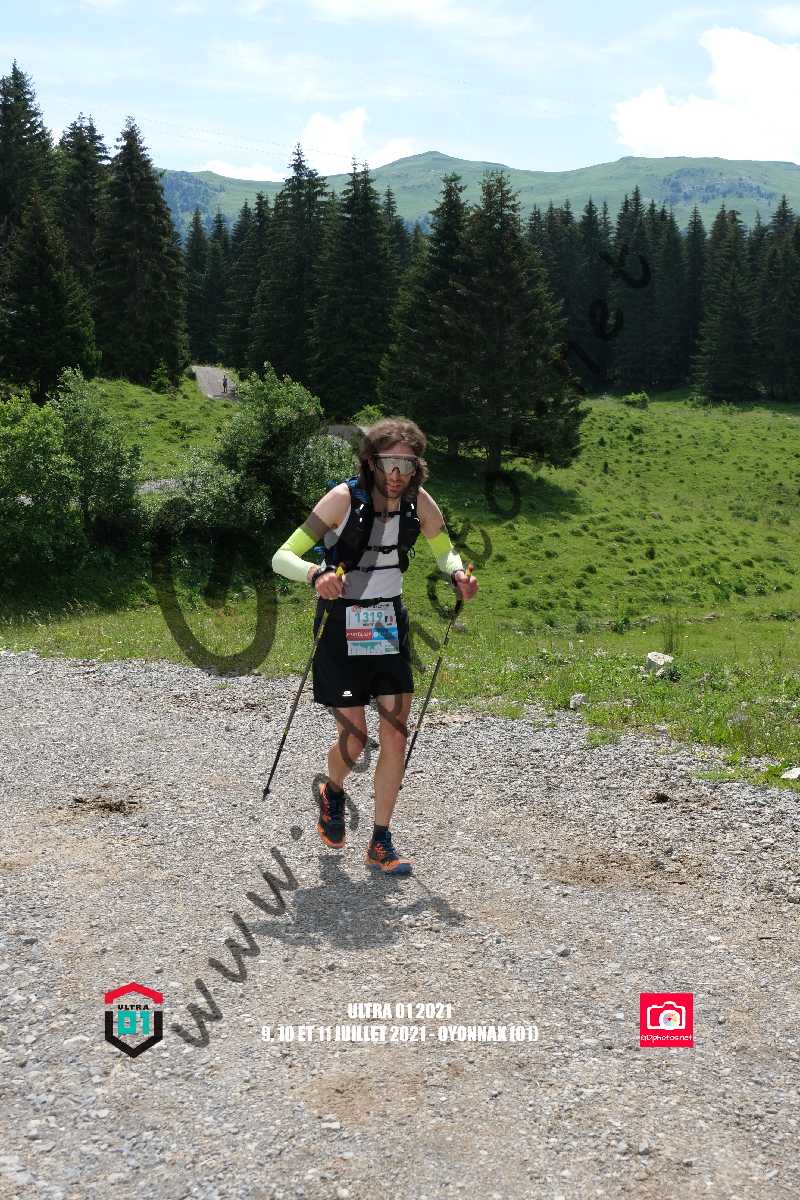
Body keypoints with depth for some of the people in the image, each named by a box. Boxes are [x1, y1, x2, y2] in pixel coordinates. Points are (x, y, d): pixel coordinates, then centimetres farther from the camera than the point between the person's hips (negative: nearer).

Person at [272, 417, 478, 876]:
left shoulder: (420, 502, -6)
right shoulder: (344, 498, -19)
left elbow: (444, 550, 12)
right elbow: (282, 557, -21)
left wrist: (458, 573, -12)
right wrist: (316, 574, -43)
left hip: (390, 624, 4)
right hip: (342, 626, -4)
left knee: (397, 733, -1)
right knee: (355, 738, -2)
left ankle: (381, 842, 12)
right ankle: (333, 792, 35)